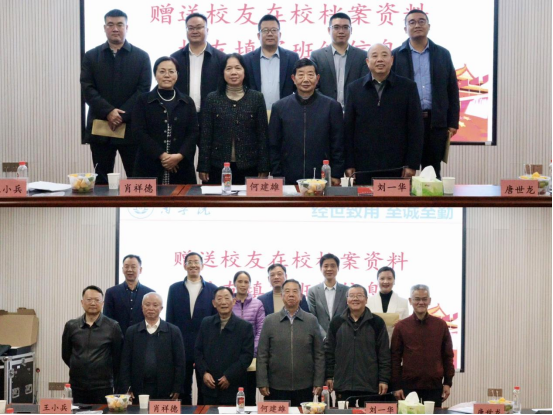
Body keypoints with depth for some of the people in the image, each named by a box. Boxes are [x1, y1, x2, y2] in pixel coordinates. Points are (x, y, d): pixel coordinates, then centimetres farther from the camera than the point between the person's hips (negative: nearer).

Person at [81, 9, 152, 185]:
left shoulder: (141, 57, 6)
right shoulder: (91, 56, 9)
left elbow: (143, 90, -3)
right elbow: (87, 89, 0)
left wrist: (122, 116, -14)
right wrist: (108, 112, -15)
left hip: (131, 128, -1)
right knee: (102, 181, 5)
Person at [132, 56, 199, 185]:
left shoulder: (187, 102, 12)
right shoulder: (143, 101, 7)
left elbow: (194, 132, 4)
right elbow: (139, 132, -3)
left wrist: (180, 155, -12)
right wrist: (161, 155, -14)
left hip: (181, 167, 2)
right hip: (150, 167, -1)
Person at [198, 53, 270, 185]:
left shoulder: (257, 98, 5)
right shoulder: (212, 99, 5)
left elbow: (262, 134, 3)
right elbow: (206, 135, 4)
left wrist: (264, 168, -2)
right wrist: (203, 167, -2)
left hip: (249, 167, 0)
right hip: (218, 166, 0)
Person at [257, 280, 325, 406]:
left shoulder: (311, 321, 4)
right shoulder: (270, 321, 3)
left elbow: (319, 354, 5)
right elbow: (262, 355, 2)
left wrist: (318, 383, -1)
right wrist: (262, 383, -3)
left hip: (304, 387, 0)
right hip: (276, 387, 0)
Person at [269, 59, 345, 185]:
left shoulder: (332, 107, 4)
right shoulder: (280, 107, 6)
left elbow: (338, 145, 4)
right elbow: (274, 146, 8)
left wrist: (336, 175, -1)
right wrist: (277, 176, 2)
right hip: (288, 179, 1)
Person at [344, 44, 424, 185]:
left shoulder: (408, 87, 6)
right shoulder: (355, 88, 9)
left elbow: (415, 128, 3)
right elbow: (348, 128, 8)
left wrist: (412, 164, -3)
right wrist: (349, 164, 1)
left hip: (397, 168, -1)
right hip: (364, 168, 1)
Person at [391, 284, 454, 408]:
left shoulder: (441, 325, 6)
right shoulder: (401, 327, 2)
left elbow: (447, 356, 9)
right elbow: (395, 358, 2)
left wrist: (448, 382, 4)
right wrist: (396, 386, -3)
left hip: (435, 386, 1)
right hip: (409, 386, -1)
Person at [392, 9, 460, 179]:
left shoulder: (443, 54, 9)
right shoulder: (396, 55, 4)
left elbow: (452, 91, 9)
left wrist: (453, 123, 3)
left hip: (436, 122, 1)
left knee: (433, 174, 6)